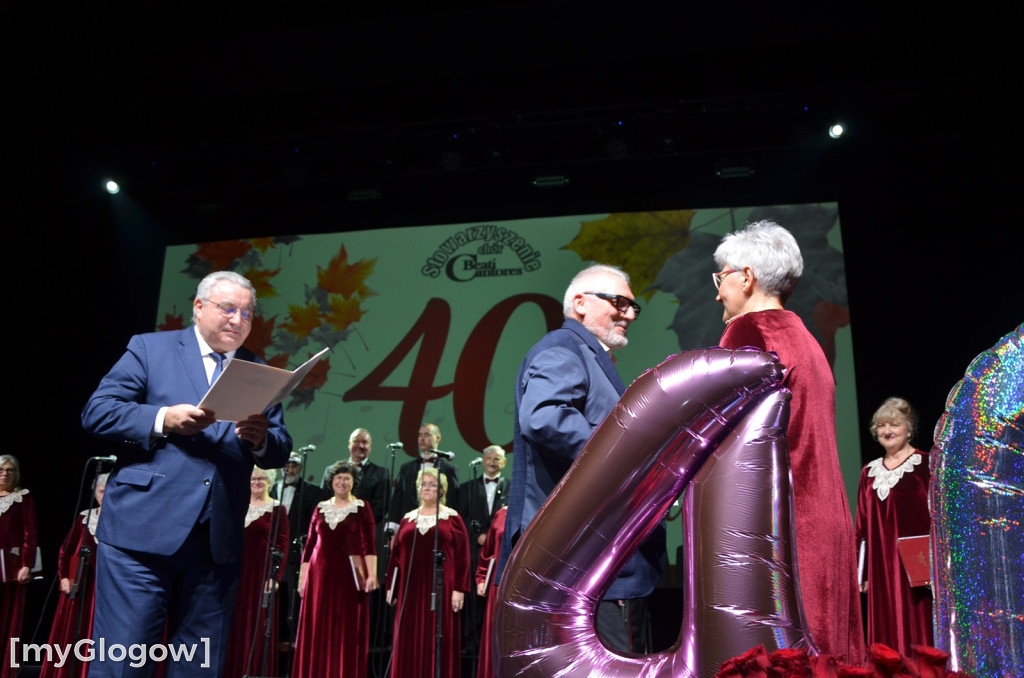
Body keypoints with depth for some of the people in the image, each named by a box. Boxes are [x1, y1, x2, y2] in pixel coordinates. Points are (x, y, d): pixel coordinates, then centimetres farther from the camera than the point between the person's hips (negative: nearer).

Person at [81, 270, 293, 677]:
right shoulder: (150, 348, 7)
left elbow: (281, 451, 10)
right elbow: (96, 412, -2)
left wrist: (261, 440, -13)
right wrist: (164, 420, -16)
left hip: (218, 543, 4)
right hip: (142, 531, -3)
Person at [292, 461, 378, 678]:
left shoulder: (361, 508, 1)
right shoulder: (321, 507, 11)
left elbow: (369, 545, -5)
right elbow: (309, 544, 11)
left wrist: (371, 575, -15)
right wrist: (302, 578, 8)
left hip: (349, 575, -3)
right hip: (320, 574, 4)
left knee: (347, 630, -1)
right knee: (316, 631, 4)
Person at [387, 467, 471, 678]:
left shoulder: (452, 518, 2)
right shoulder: (408, 519, 13)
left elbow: (462, 555, -3)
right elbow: (395, 555, 13)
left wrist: (459, 589, -10)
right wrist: (391, 587, 9)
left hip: (441, 588, -3)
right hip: (411, 588, 4)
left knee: (439, 639, -1)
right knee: (410, 641, 5)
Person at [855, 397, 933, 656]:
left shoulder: (924, 465, -3)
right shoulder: (870, 471, 13)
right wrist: (862, 571, 13)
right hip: (881, 568, 5)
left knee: (916, 630, -2)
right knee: (886, 635, 8)